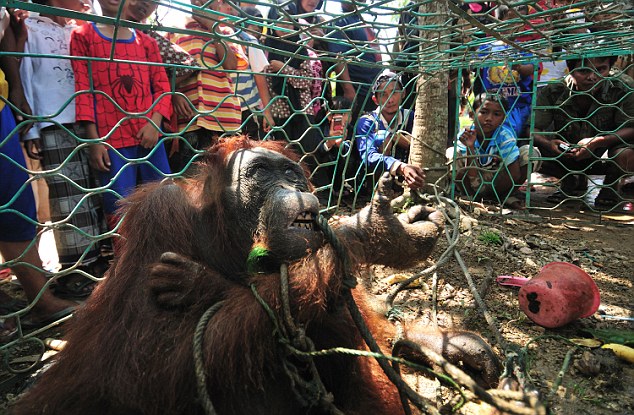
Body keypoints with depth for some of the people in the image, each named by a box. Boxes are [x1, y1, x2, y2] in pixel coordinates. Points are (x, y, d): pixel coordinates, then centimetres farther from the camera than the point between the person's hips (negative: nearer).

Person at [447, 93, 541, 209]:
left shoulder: (505, 136, -23)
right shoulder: (464, 136, -21)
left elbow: (514, 174, -24)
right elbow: (473, 180, -26)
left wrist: (483, 193, -21)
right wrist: (470, 148, -39)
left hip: (500, 182, 0)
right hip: (476, 182, 0)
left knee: (530, 153, -22)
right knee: (452, 152, -22)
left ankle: (507, 195, -6)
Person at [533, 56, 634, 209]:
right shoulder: (551, 92, -19)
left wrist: (597, 142, -42)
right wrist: (547, 143, -41)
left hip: (606, 161, -2)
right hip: (564, 159, 2)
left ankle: (611, 186, 6)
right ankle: (570, 181, 10)